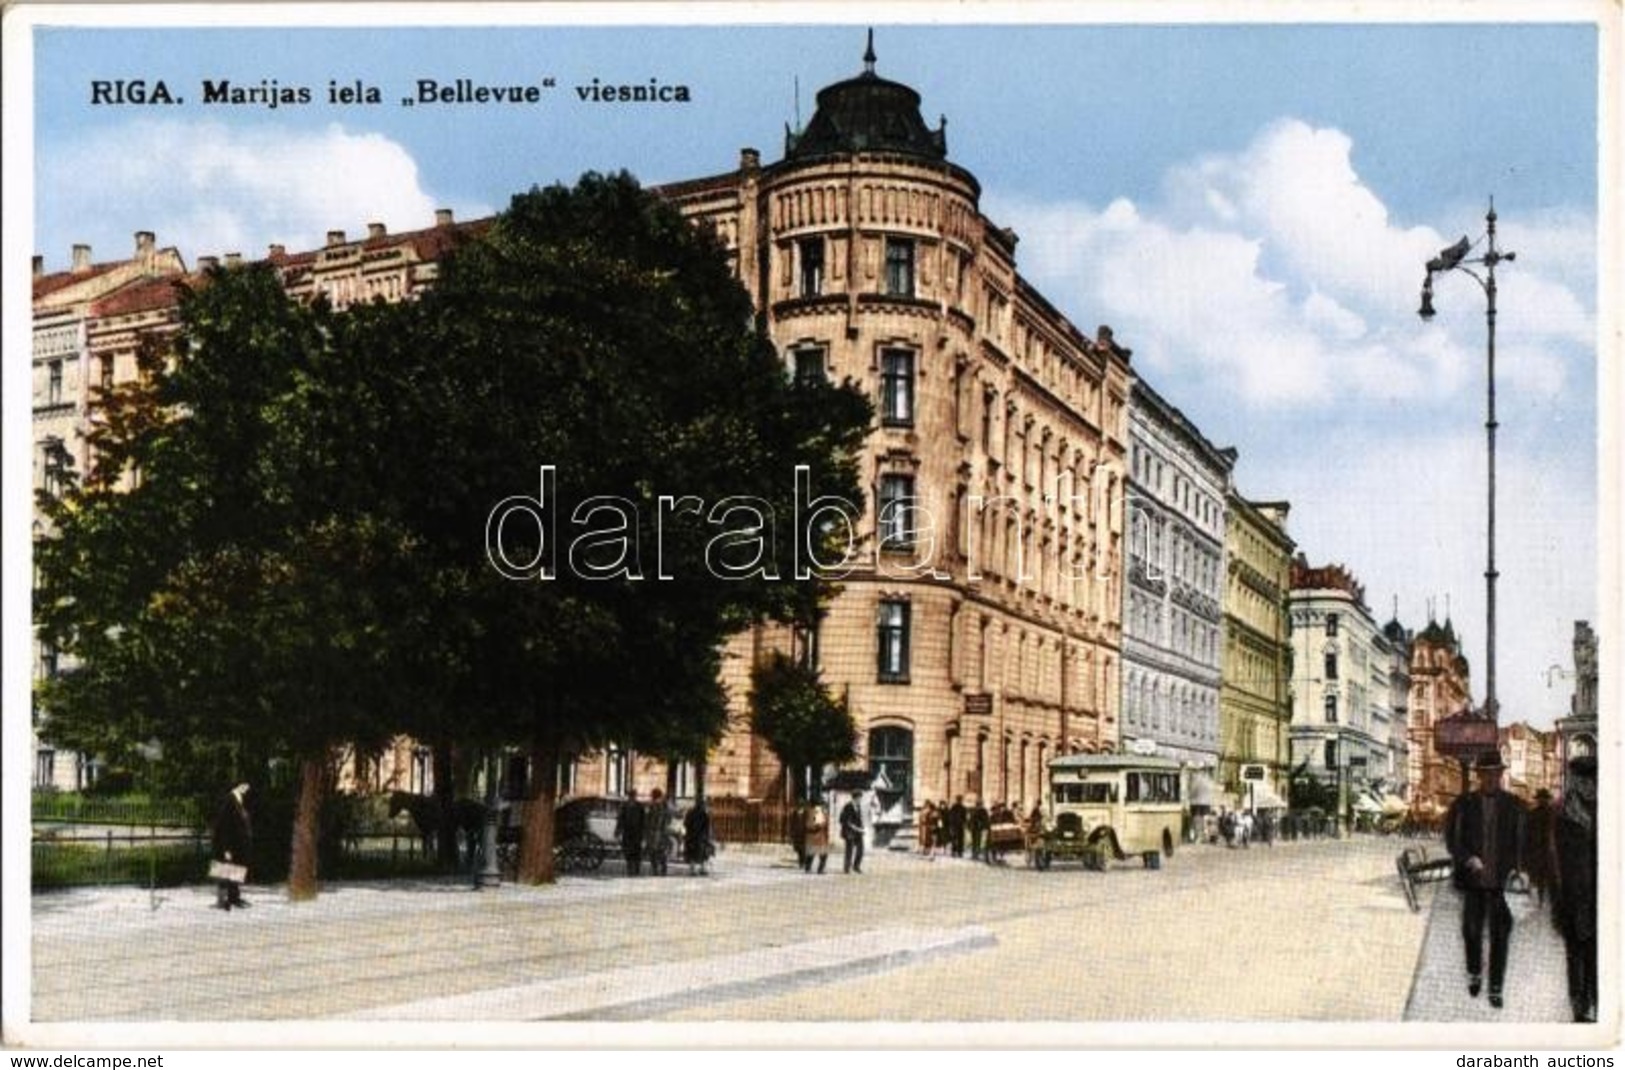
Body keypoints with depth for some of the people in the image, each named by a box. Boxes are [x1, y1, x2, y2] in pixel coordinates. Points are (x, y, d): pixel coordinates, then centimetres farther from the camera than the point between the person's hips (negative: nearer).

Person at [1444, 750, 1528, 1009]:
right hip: (1473, 880, 0)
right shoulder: (1463, 804, -1)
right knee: (1472, 930, 7)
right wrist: (1469, 860, -17)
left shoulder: (1513, 806, 1)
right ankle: (1474, 973, 34)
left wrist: (1518, 871, -7)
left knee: (1500, 934, -1)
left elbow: (1520, 842, 4)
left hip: (1502, 880, 0)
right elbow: (1451, 839, -1)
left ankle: (1495, 988, 9)